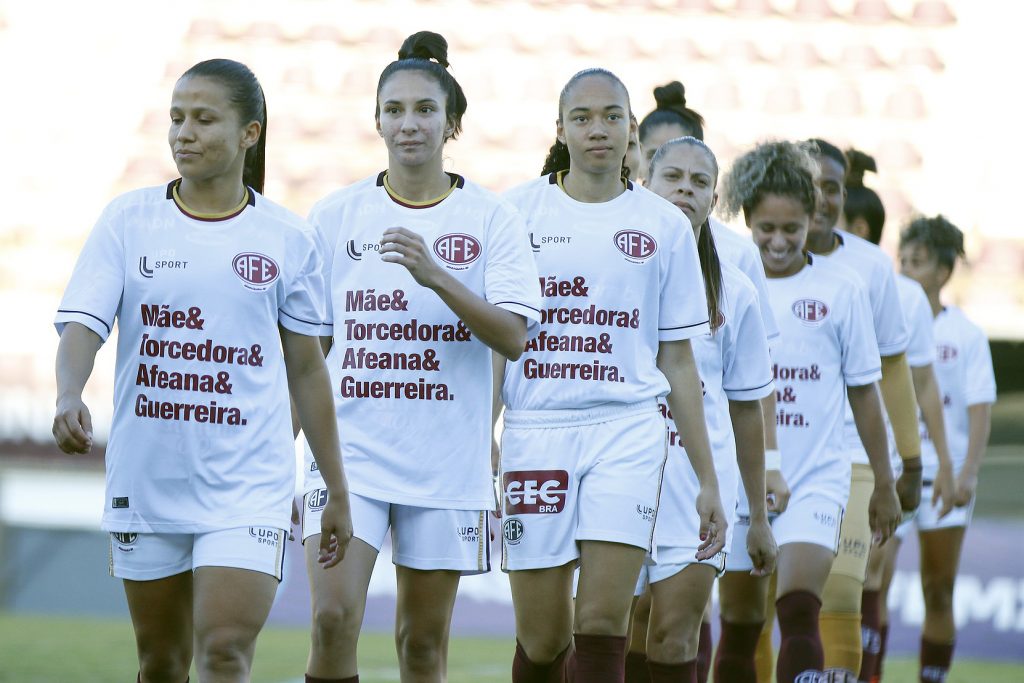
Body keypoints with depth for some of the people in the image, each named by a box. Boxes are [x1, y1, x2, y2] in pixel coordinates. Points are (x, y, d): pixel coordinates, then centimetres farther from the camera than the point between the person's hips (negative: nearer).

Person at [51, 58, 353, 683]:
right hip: (146, 483, 2)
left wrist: (338, 492, 10)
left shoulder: (288, 238, 2)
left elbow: (306, 370, 9)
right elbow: (82, 324, -8)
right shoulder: (128, 220, 2)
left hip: (248, 489, -2)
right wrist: (69, 399, -30)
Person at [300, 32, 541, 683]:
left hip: (448, 459, 0)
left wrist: (435, 276, -23)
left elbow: (513, 337, -10)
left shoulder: (491, 219, 1)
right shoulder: (335, 216, 4)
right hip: (351, 451, 0)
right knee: (333, 617, -16)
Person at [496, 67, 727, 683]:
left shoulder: (665, 225, 9)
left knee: (602, 624, -12)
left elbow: (678, 361, 12)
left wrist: (708, 480, 10)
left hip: (628, 430, 0)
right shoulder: (516, 212, 5)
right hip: (534, 429, 0)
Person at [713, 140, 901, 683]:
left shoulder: (840, 292, 2)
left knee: (798, 613, -19)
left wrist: (884, 484, 11)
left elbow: (863, 392, 8)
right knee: (739, 625, 8)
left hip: (816, 479, -2)